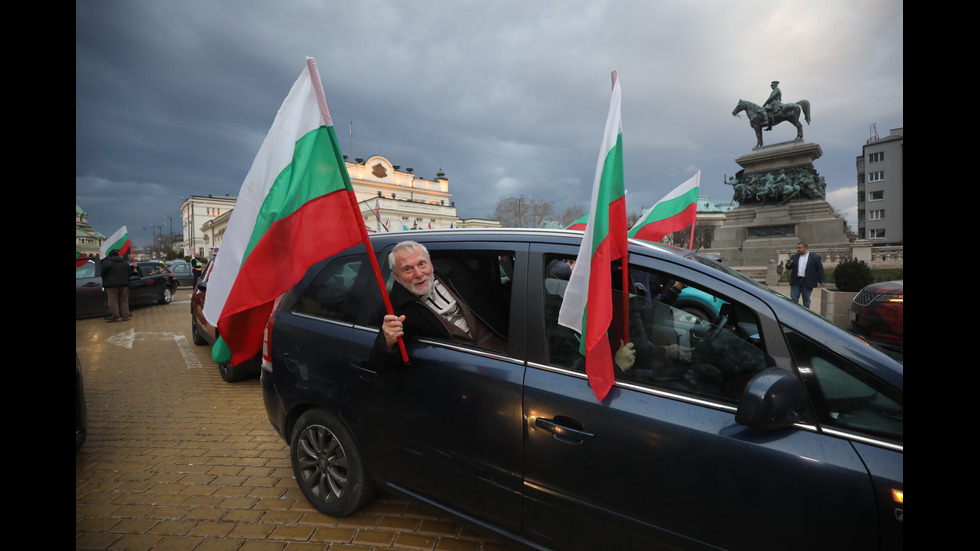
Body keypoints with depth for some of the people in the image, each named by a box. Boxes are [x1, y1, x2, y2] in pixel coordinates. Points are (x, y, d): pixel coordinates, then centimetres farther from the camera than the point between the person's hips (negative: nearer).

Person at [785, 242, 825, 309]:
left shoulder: (815, 257, 2)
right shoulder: (794, 257, 9)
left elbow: (820, 270, 0)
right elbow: (788, 268, 8)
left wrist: (821, 281, -4)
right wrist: (789, 264, -15)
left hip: (807, 282, -2)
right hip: (795, 281, 2)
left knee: (806, 299, 8)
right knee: (794, 299, 0)